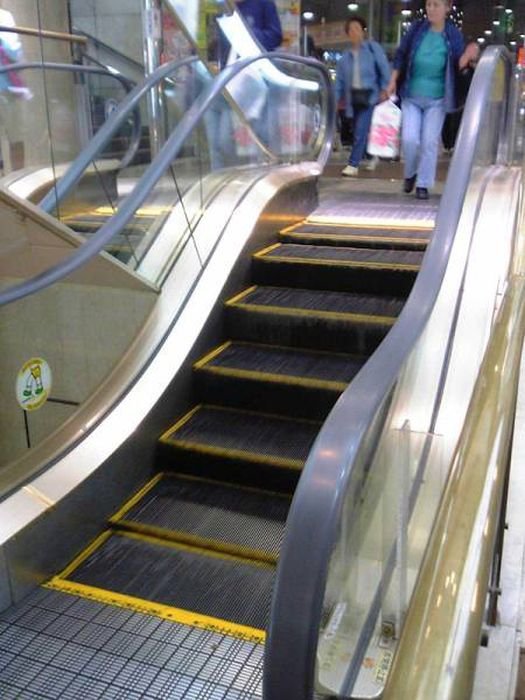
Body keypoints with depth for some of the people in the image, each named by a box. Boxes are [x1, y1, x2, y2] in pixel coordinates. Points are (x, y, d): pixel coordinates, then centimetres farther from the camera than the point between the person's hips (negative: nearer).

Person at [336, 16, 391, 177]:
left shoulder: (373, 48, 2)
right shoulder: (345, 57, 12)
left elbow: (384, 69, -1)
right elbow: (339, 80, 12)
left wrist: (384, 89, -12)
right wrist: (335, 99, 3)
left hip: (370, 95, -4)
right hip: (353, 96, 4)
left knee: (361, 131, -14)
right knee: (360, 131, 9)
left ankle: (353, 165, -11)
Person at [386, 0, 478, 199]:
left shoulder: (453, 35, -2)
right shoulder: (416, 28, -1)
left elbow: (458, 66, 0)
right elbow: (400, 55, 7)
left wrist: (467, 55, -20)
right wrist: (393, 81, 2)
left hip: (436, 99, -1)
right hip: (411, 95, 1)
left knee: (430, 142, 0)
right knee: (409, 139, -7)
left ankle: (423, 185, 11)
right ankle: (410, 173, 21)